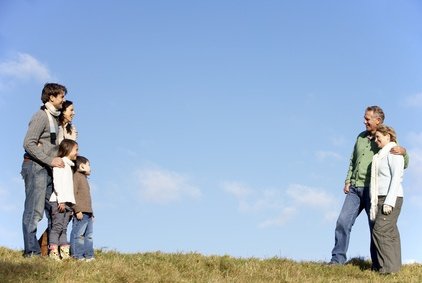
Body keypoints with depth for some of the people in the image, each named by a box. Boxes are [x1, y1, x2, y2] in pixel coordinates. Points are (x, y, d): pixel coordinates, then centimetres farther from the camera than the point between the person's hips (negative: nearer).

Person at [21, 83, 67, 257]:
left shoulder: (54, 118, 20)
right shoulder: (41, 116, -8)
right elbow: (28, 143, -16)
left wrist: (56, 160, 7)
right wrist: (50, 160, -19)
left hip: (47, 169, 9)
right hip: (35, 166, -9)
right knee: (34, 210, -8)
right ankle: (31, 251, -7)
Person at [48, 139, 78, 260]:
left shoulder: (69, 165, 23)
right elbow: (57, 182, -14)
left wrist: (71, 204, 15)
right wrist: (61, 200, -20)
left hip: (68, 202, 8)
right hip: (59, 201, -8)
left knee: (64, 228, 5)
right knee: (57, 226, -9)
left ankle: (65, 253, 2)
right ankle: (53, 252, -10)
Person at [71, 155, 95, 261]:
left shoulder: (84, 179, 25)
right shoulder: (76, 176, -6)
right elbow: (73, 194, -16)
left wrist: (91, 212, 23)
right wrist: (77, 210, -22)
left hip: (88, 212, 10)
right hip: (80, 212, -10)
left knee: (88, 235, 10)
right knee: (78, 234, -8)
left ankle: (88, 255, 14)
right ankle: (77, 255, -8)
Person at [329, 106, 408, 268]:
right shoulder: (361, 137, 15)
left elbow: (403, 165, -4)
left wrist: (403, 152, -25)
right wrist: (348, 181, 12)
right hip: (355, 189, 5)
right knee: (343, 221, -2)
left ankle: (377, 265, 5)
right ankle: (338, 258, 3)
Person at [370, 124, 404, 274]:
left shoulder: (394, 152, -6)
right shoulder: (381, 154, 21)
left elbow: (396, 177, -15)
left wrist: (389, 201, -21)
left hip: (392, 198, -9)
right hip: (382, 199, 9)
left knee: (380, 230, -14)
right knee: (390, 233, 6)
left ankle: (389, 267, -13)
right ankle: (395, 266, 6)